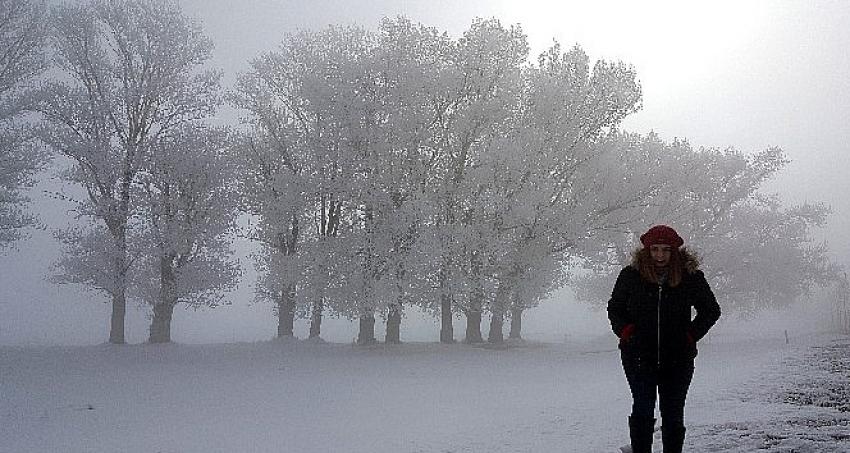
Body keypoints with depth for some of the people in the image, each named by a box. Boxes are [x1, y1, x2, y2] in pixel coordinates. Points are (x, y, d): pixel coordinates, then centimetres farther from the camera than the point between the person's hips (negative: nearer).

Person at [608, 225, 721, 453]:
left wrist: (691, 334, 1)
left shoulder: (691, 277, -1)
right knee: (643, 409, -9)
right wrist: (625, 331, -3)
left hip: (678, 359, 1)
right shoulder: (630, 275, -2)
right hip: (639, 355, -1)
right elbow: (614, 308, 13)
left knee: (673, 413, 7)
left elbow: (711, 310, 13)